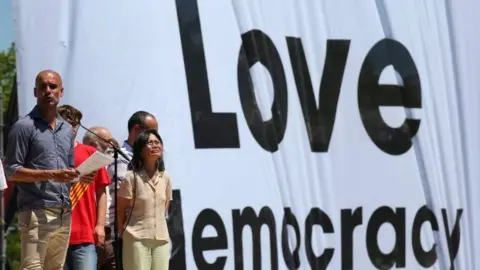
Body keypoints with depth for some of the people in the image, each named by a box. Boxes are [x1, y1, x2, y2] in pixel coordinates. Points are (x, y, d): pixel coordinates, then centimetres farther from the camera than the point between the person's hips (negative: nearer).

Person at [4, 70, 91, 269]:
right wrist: (51, 175, -18)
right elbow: (11, 171, -8)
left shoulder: (67, 129, 19)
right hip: (36, 212, -7)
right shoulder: (24, 126, -3)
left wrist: (80, 176, 2)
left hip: (64, 213, 7)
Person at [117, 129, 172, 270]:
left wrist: (158, 227, 15)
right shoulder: (132, 177, -9)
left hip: (161, 238, 5)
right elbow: (120, 210, -3)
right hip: (137, 238, -5)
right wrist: (126, 233, 3)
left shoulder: (165, 177, 6)